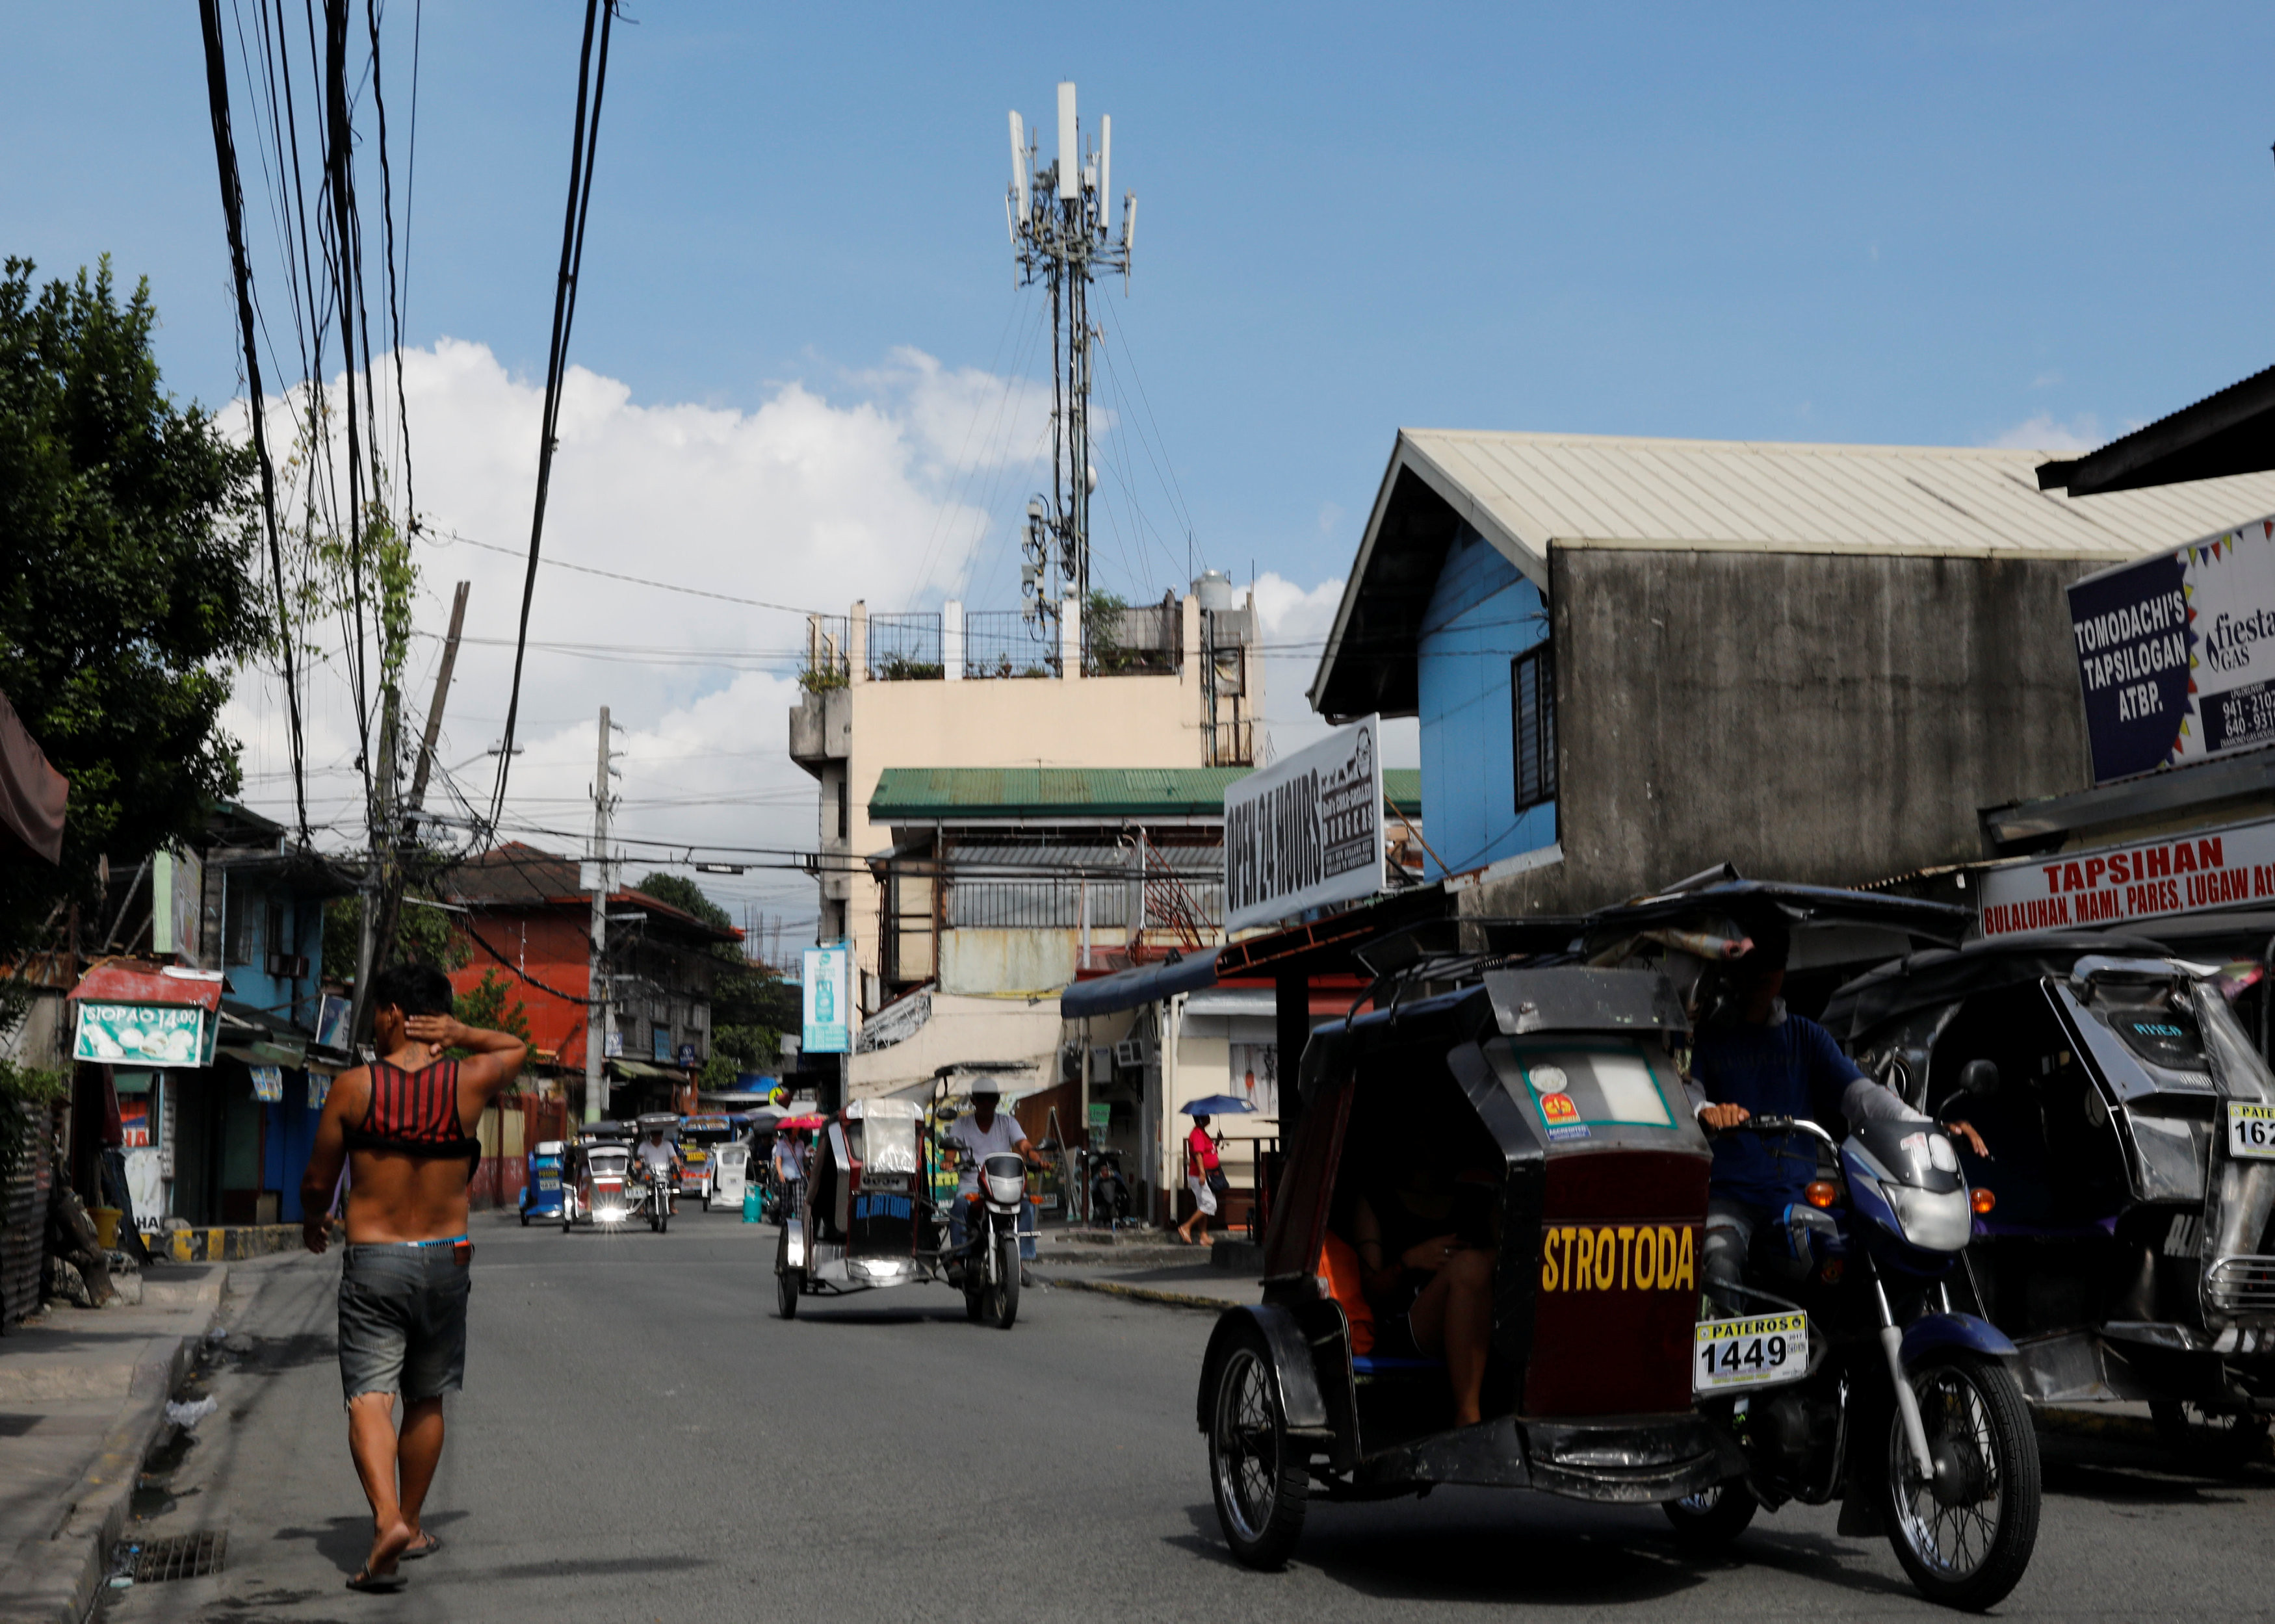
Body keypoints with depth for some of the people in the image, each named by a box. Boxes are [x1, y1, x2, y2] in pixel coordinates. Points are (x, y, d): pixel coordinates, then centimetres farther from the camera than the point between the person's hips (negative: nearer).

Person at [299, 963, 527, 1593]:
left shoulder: (353, 1087, -8)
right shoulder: (468, 1083, -3)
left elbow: (317, 1179, 0)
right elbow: (517, 1047, 19)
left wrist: (313, 1221, 22)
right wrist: (461, 1035, 0)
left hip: (371, 1262, -3)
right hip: (445, 1260, 3)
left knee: (369, 1399, -5)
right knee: (426, 1401, 18)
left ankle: (388, 1519, -26)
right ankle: (410, 1523, 30)